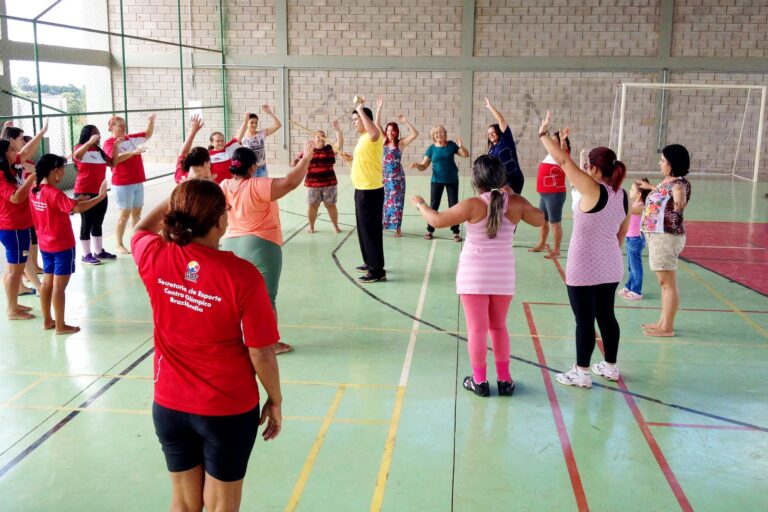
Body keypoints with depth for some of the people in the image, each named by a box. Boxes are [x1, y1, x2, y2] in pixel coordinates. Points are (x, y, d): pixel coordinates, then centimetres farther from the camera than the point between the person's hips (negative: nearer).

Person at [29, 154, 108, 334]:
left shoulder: (35, 191, 2)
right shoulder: (54, 193, -23)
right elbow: (77, 208, -33)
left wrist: (73, 202, 9)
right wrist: (101, 196, -29)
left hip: (45, 244, 8)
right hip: (62, 245, -8)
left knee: (47, 282, 15)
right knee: (59, 285, -1)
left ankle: (47, 320, 25)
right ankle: (60, 325, 6)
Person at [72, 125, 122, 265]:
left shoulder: (99, 151, 13)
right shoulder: (81, 148, -8)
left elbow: (113, 163, 14)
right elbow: (76, 156, -30)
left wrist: (116, 147, 4)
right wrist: (90, 142, -38)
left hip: (100, 193, 7)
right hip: (85, 193, -7)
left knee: (98, 223, 14)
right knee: (87, 224, -2)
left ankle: (99, 251, 24)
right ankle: (86, 255, 5)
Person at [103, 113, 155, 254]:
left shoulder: (131, 138, 10)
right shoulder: (109, 143, -7)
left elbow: (148, 134, 22)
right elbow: (115, 158, -24)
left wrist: (151, 121, 6)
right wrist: (133, 152, -33)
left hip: (138, 181, 6)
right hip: (122, 183, -6)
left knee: (137, 212, 10)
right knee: (124, 214, -3)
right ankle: (119, 245, 4)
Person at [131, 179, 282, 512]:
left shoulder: (154, 259, -13)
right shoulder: (242, 275, -24)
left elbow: (141, 230, 14)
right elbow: (261, 352, -16)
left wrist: (177, 199, 12)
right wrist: (275, 401, -2)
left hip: (168, 406, 3)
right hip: (228, 410, -3)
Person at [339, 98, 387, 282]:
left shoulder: (373, 137, -15)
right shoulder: (362, 138, 16)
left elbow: (374, 132, -42)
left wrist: (360, 109, -32)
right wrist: (351, 159, 9)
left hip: (371, 191, -10)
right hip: (362, 190, 10)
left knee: (371, 230, -7)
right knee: (364, 229, 18)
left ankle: (378, 270, -3)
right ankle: (370, 263, 30)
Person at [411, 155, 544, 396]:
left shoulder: (473, 205, -15)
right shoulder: (516, 203, -5)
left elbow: (437, 220, -9)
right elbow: (539, 219, 13)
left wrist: (420, 204, 10)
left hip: (474, 275, -3)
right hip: (503, 276, 4)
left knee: (477, 329, 5)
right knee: (498, 326, 18)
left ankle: (479, 381, 13)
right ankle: (504, 379, 23)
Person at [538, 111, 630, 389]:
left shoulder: (593, 190, -19)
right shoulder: (621, 194, 4)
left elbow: (564, 161, -21)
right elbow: (622, 232, 13)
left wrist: (544, 135, -12)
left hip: (584, 269, -8)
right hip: (611, 268, 8)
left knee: (584, 320, 1)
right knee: (606, 316, 18)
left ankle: (581, 373, 11)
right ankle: (610, 367, 31)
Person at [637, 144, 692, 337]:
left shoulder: (679, 183, -18)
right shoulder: (667, 181, 10)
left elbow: (678, 195, -39)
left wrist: (679, 202, -59)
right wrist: (649, 187, 42)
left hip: (666, 237, -10)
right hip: (658, 236, 10)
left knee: (668, 283, -3)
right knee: (664, 283, 16)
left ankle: (667, 328, 3)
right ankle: (663, 322, 26)